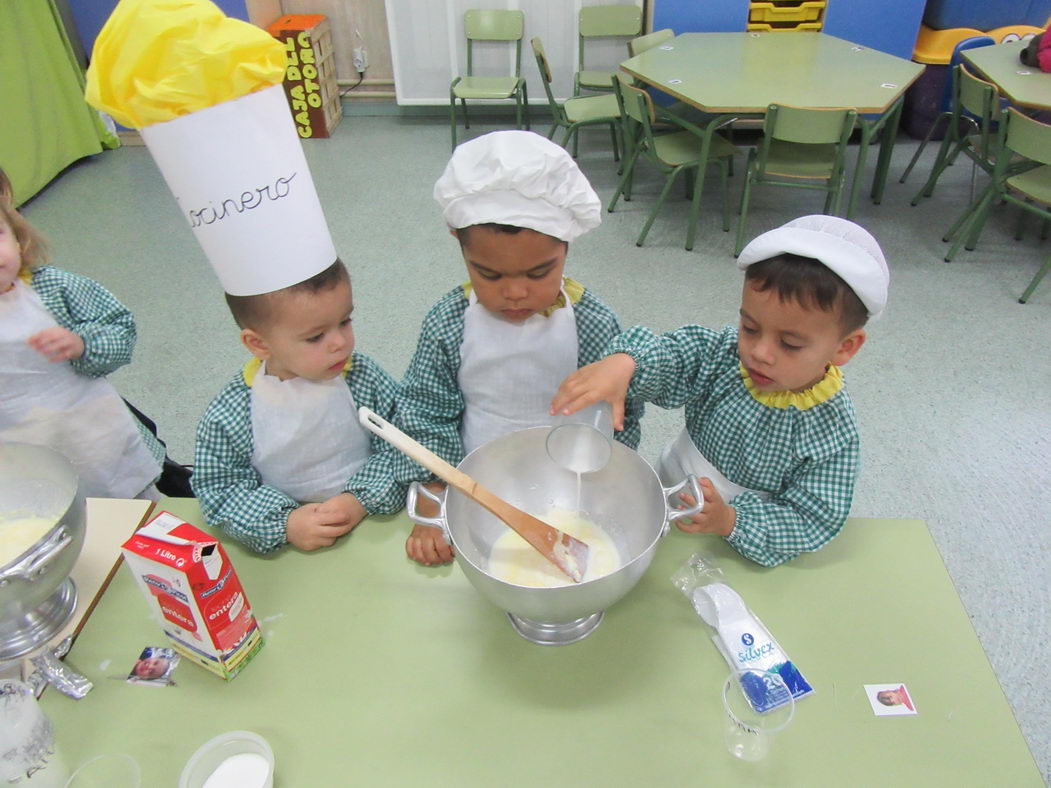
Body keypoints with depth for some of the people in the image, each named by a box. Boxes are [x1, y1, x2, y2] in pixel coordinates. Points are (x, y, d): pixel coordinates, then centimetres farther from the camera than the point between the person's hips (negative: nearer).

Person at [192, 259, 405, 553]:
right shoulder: (228, 416, -10)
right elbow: (217, 487, -2)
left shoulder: (364, 377, -9)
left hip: (374, 519, -1)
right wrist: (283, 524, -15)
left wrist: (362, 499, -17)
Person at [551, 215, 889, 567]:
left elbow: (813, 520, -18)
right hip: (671, 504, 2)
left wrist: (729, 521, -34)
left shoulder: (833, 432, -20)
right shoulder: (725, 352, -13)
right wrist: (622, 363, -49)